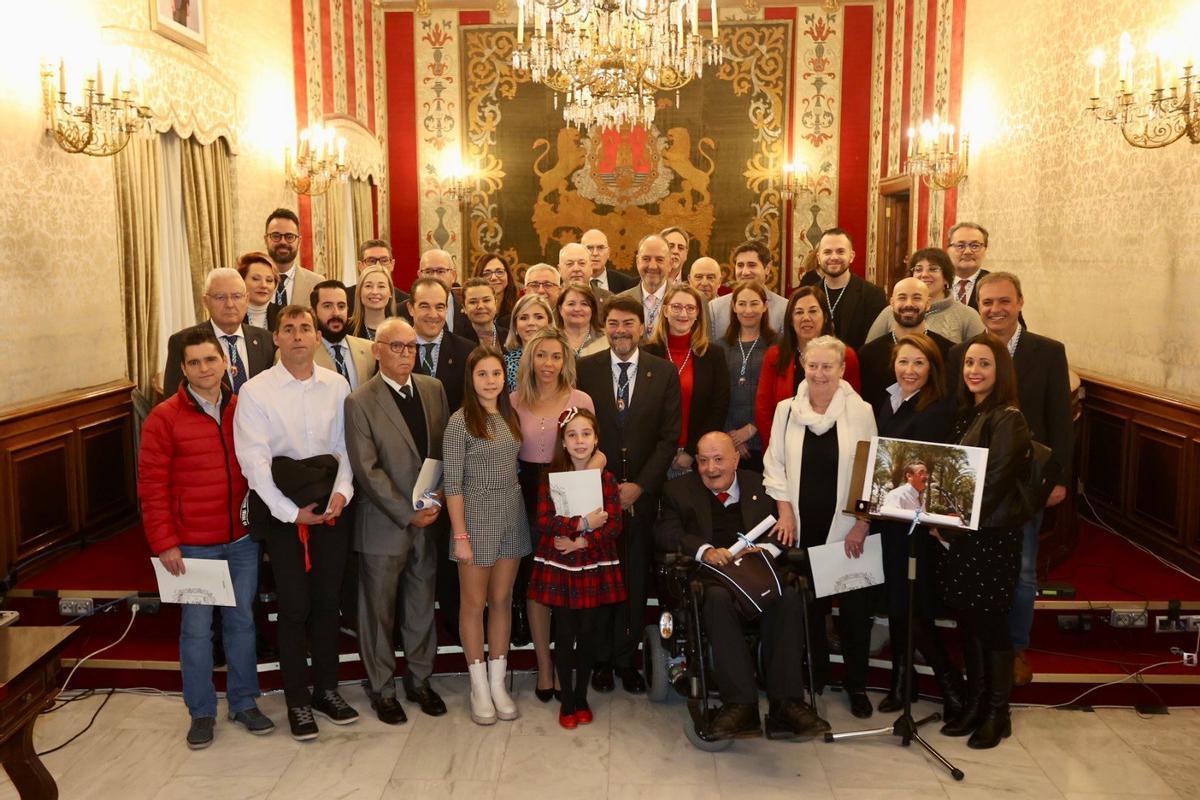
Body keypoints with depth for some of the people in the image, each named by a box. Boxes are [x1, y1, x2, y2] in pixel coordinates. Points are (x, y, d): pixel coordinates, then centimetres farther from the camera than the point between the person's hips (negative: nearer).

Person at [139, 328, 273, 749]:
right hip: (192, 545, -3)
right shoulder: (164, 418, -7)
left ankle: (243, 702, 28)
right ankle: (201, 712, 23)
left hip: (242, 541, 3)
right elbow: (152, 485, -7)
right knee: (196, 628, 7)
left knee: (242, 622, 13)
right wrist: (164, 542, -10)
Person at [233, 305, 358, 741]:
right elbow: (253, 460, -11)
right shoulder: (255, 391, -8)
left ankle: (326, 688, 29)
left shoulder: (337, 385, 0)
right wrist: (291, 511, -14)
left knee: (327, 601, 12)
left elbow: (345, 445, 5)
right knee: (294, 606, 5)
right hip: (281, 509, -3)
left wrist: (342, 491, -10)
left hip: (331, 506, 3)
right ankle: (297, 700, 21)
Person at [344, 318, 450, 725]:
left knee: (422, 606, 15)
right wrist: (408, 514, -14)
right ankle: (382, 689, 25)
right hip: (384, 524, -4)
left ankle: (419, 679, 31)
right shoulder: (360, 402, -9)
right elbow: (367, 470, -13)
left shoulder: (433, 389, 6)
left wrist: (437, 500, -4)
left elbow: (447, 449, 8)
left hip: (429, 520, 4)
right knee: (379, 612, 9)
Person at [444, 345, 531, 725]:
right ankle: (479, 687, 19)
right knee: (474, 604, 7)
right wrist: (460, 535, -15)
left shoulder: (510, 416, 7)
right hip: (476, 517, -5)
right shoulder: (460, 422, -10)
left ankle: (498, 683, 23)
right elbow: (452, 483, -12)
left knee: (502, 601, 12)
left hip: (512, 517, 5)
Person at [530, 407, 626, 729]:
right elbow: (544, 521, -13)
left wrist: (582, 542, -18)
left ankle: (581, 697, 27)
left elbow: (614, 525, -6)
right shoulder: (551, 476, -3)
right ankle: (566, 700, 22)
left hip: (595, 567, 1)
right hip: (560, 568, -1)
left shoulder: (605, 478, 1)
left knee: (589, 635, 9)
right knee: (565, 635, 5)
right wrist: (583, 524, -18)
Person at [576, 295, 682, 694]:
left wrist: (640, 485, -8)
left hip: (642, 492, 1)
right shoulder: (586, 368, 1)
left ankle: (626, 657, 21)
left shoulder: (664, 372, 2)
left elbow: (669, 437, 0)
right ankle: (601, 658, 21)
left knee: (635, 578, 7)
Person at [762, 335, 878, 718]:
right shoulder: (787, 409, 3)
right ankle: (815, 675, 27)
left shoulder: (860, 411, -2)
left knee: (854, 607, 4)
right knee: (809, 604, 9)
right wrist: (785, 511, -2)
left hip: (846, 528, -1)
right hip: (802, 527, 2)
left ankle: (856, 684, 20)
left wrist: (862, 523, -7)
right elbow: (775, 463, 6)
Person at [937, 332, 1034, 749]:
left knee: (991, 624, 2)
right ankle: (974, 703, 26)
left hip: (993, 536, -7)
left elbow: (994, 484, -18)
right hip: (960, 534, 7)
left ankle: (997, 714, 17)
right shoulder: (965, 415, 11)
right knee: (967, 621, 13)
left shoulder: (1007, 419, -13)